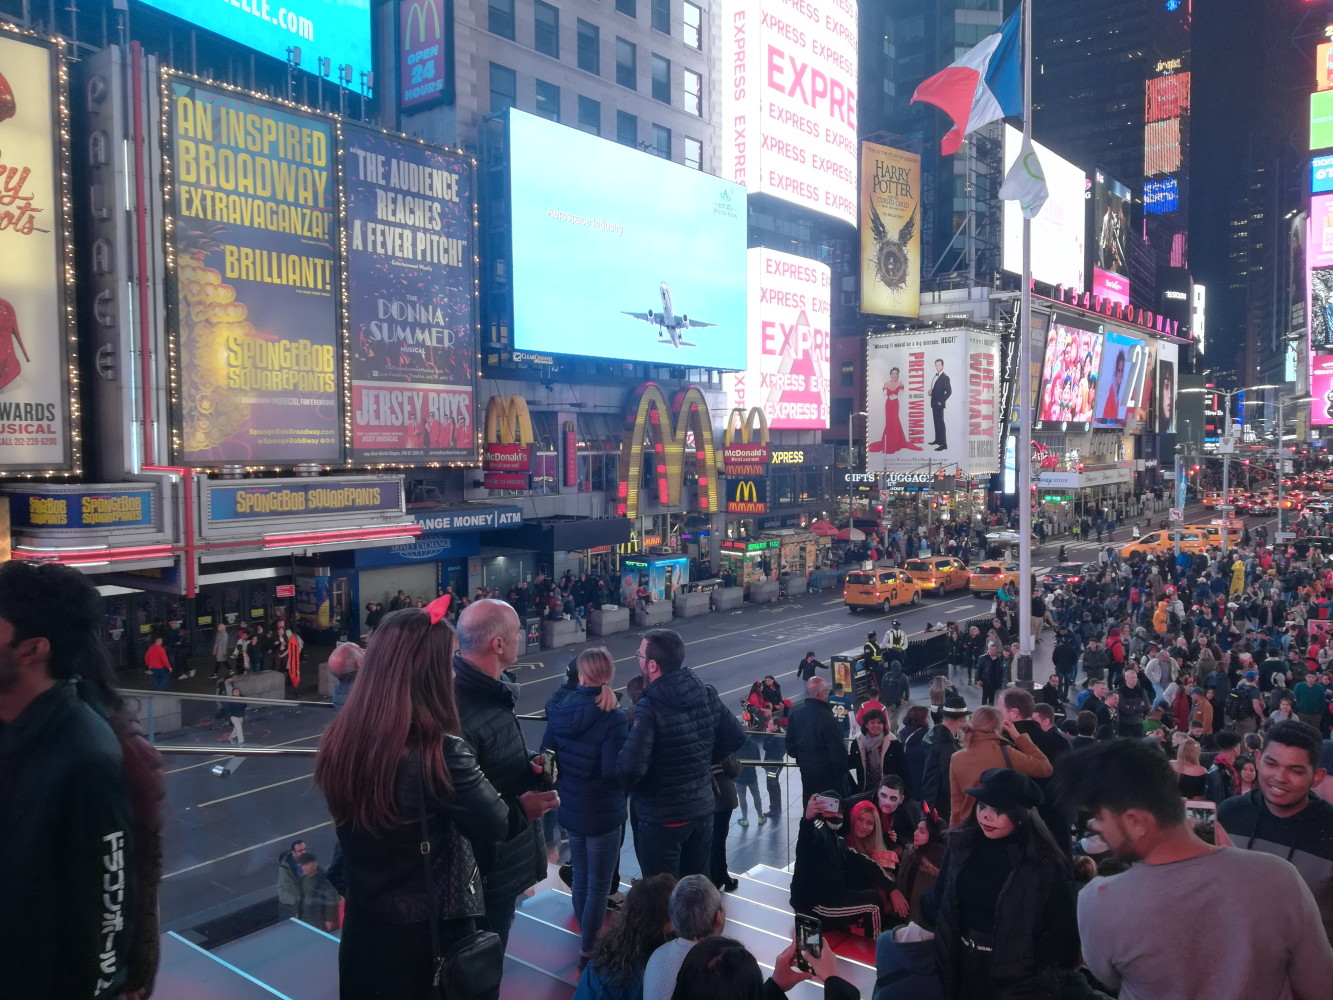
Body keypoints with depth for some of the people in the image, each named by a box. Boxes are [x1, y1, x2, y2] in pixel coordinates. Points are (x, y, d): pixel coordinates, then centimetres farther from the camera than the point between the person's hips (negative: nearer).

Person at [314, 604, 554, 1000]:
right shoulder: (441, 754, -27)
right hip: (431, 939, -6)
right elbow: (497, 828, -13)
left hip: (363, 933, 6)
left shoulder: (340, 741, -8)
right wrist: (524, 807, 9)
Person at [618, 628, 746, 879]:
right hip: (703, 809, 7)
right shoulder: (707, 695, -4)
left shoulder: (650, 708, -25)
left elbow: (630, 766, -33)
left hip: (661, 818, -6)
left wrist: (631, 789, -11)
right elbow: (736, 737, 7)